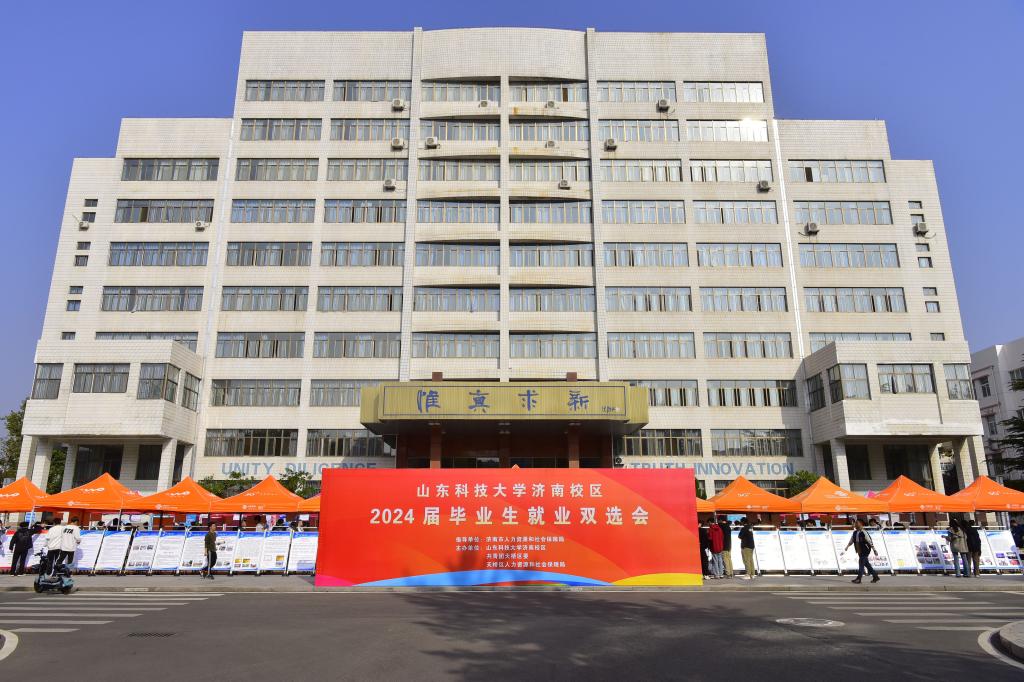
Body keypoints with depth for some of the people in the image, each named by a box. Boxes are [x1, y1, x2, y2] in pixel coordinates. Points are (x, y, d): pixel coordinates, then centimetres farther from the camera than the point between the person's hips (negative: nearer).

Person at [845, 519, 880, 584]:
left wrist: (874, 550, -10)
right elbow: (851, 541, 14)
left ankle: (858, 579, -6)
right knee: (867, 564, 14)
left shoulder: (864, 533, -14)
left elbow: (870, 541, -12)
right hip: (859, 551, 7)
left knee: (861, 564, -8)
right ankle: (875, 577, 26)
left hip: (865, 551, -7)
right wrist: (847, 546, 2)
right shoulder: (855, 533, 7)